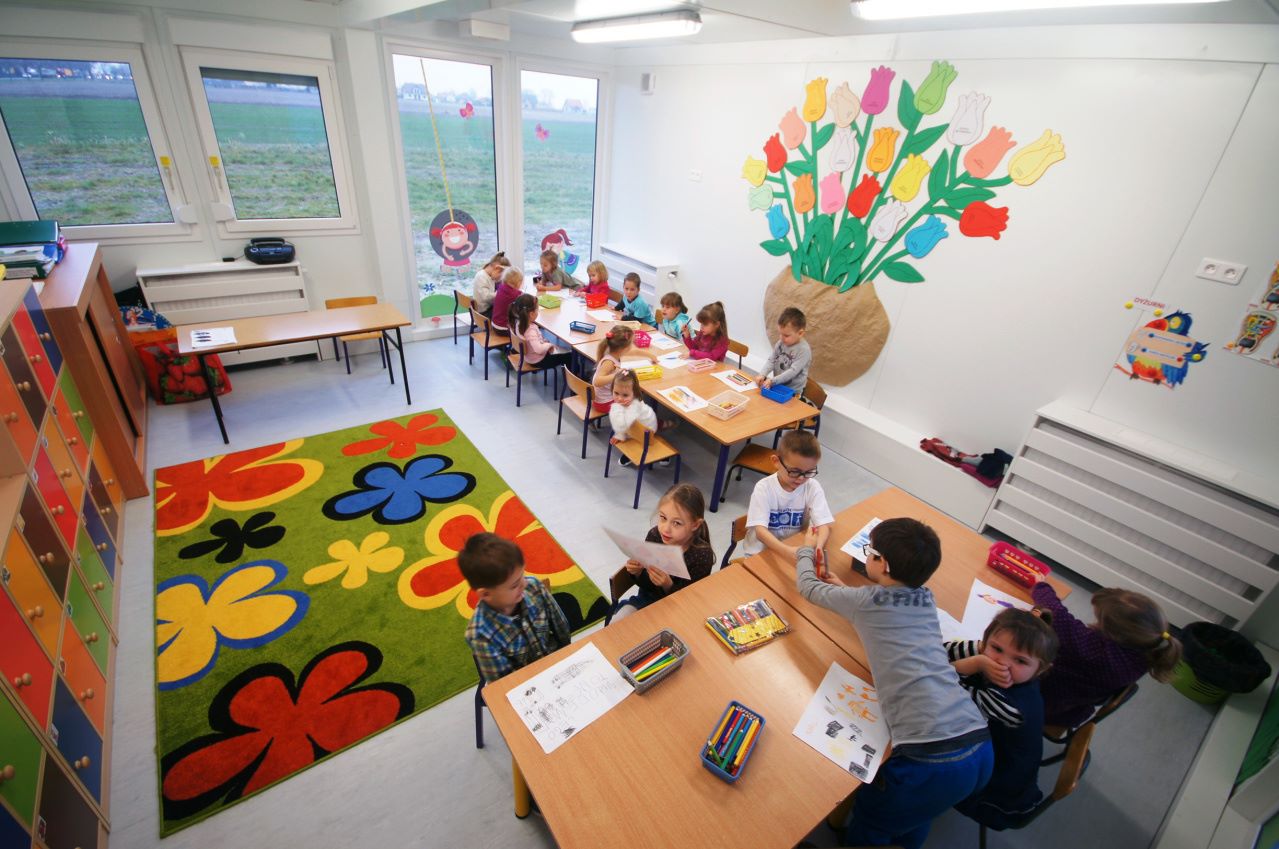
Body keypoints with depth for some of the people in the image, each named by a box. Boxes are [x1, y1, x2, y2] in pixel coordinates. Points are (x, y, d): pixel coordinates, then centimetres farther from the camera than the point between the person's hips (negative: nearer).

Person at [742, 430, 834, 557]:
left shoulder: (813, 488, -9)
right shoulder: (764, 488, -18)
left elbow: (823, 524, -15)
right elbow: (760, 530, -26)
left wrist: (817, 548, -37)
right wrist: (787, 551, -43)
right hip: (762, 551, -3)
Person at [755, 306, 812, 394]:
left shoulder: (804, 350, -17)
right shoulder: (780, 343, 2)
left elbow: (793, 371, -22)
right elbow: (771, 361, 2)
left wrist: (773, 380, -28)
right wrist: (762, 374, -16)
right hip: (777, 386, 6)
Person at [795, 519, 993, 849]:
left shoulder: (864, 600, -5)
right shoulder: (926, 598, 10)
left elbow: (808, 586, 11)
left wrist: (806, 550, 27)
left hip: (935, 760, -6)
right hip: (981, 749, 6)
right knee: (910, 817, 33)